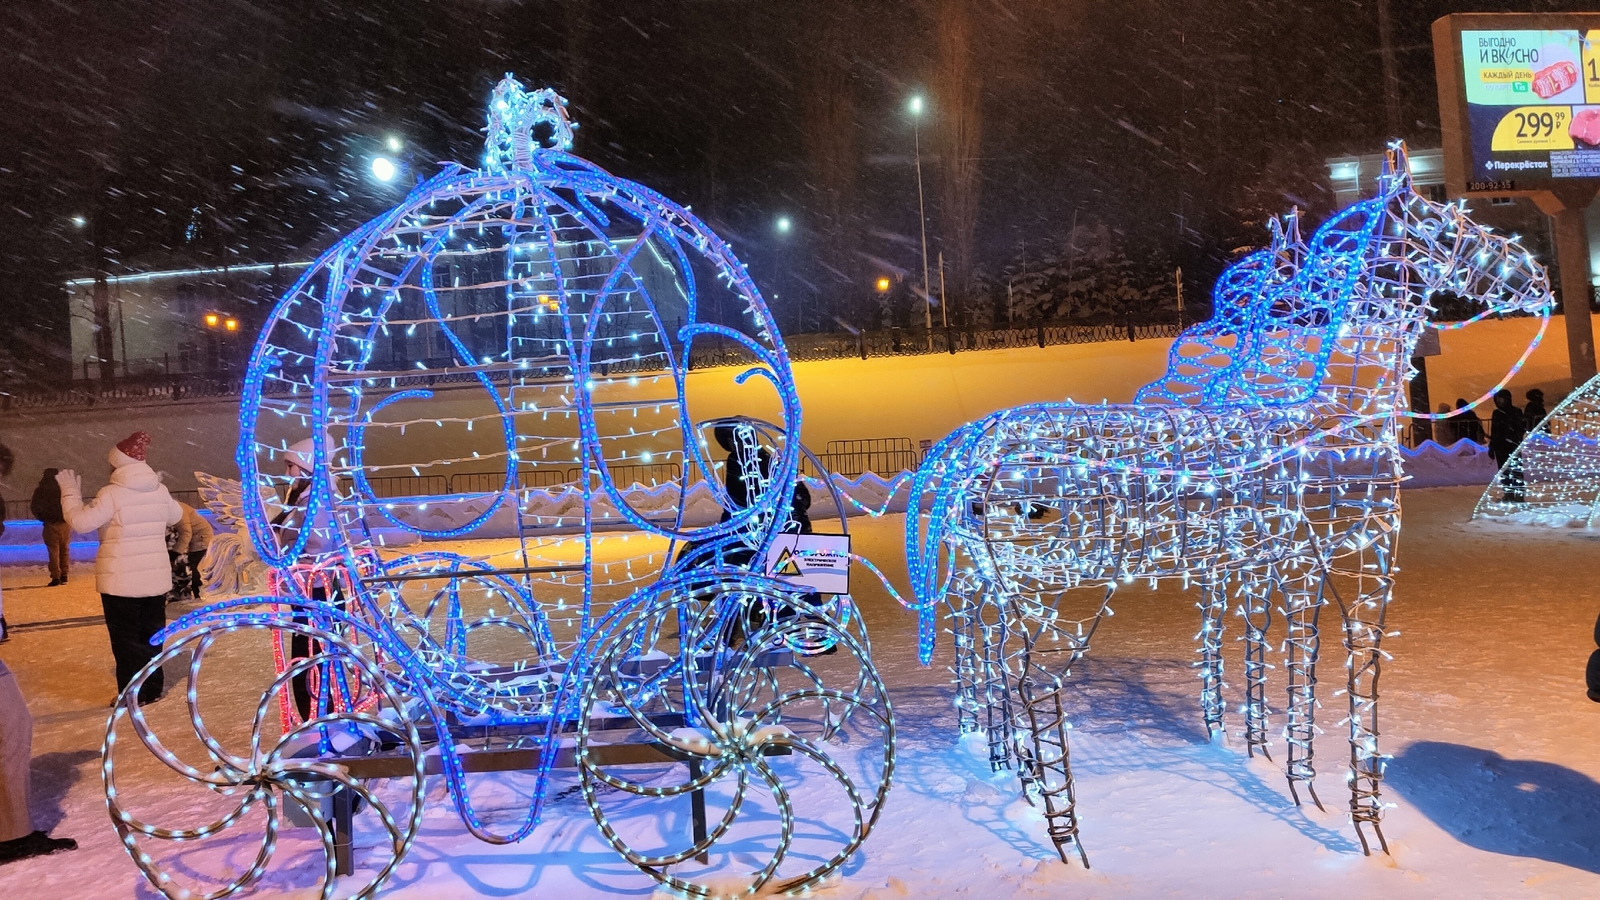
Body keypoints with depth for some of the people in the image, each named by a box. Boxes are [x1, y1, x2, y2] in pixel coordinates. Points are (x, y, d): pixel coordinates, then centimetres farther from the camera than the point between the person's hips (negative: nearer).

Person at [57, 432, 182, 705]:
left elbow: (80, 521, -16)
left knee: (126, 638, 3)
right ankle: (152, 689, 21)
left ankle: (134, 695, 6)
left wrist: (70, 492, -3)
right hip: (156, 577, 6)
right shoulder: (160, 490, 3)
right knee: (151, 635, 15)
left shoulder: (112, 493, -15)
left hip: (121, 581, -6)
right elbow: (175, 516, 20)